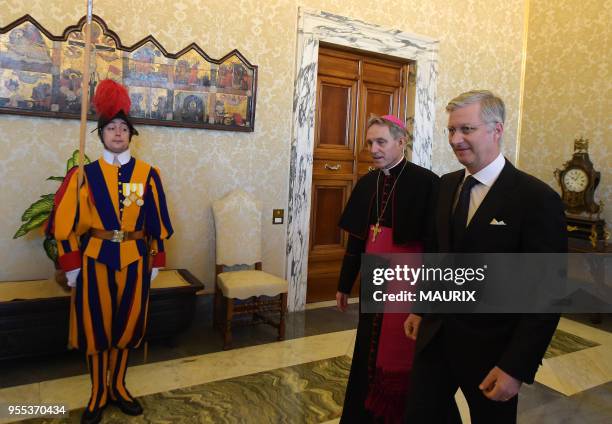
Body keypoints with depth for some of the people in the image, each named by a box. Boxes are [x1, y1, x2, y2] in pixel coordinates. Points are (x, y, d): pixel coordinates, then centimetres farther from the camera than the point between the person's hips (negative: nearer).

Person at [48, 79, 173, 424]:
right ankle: (98, 393, 26)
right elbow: (66, 223, 0)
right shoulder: (85, 175, -1)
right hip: (95, 260, -1)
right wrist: (72, 264, -3)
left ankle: (118, 386, 31)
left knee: (128, 323, 11)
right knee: (96, 324, 8)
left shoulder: (147, 174, 1)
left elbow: (157, 223, 4)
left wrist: (154, 262, 4)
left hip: (134, 259, 1)